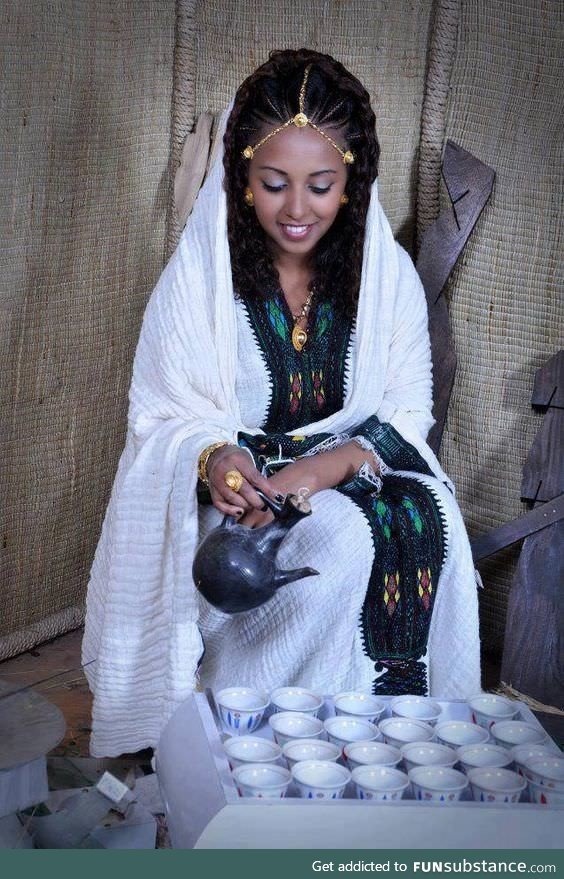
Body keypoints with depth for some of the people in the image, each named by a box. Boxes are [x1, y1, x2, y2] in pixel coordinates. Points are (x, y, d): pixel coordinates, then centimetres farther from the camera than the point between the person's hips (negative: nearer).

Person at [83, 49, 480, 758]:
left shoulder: (388, 273, -2)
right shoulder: (199, 275, -8)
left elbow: (406, 412, -1)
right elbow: (165, 418, -5)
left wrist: (328, 466, -21)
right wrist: (212, 458, -29)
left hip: (357, 474, 3)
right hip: (241, 485, -2)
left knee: (429, 533, -29)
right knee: (348, 544, -32)